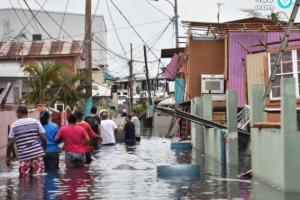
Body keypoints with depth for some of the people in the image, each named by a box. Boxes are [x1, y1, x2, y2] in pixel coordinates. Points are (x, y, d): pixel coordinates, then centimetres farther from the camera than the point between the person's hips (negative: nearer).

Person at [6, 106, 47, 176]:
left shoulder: (14, 125, 3)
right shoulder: (36, 122, 5)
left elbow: (11, 142, 0)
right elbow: (43, 138, 0)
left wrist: (8, 156, 9)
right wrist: (45, 149, 16)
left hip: (23, 156, -1)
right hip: (37, 153, 1)